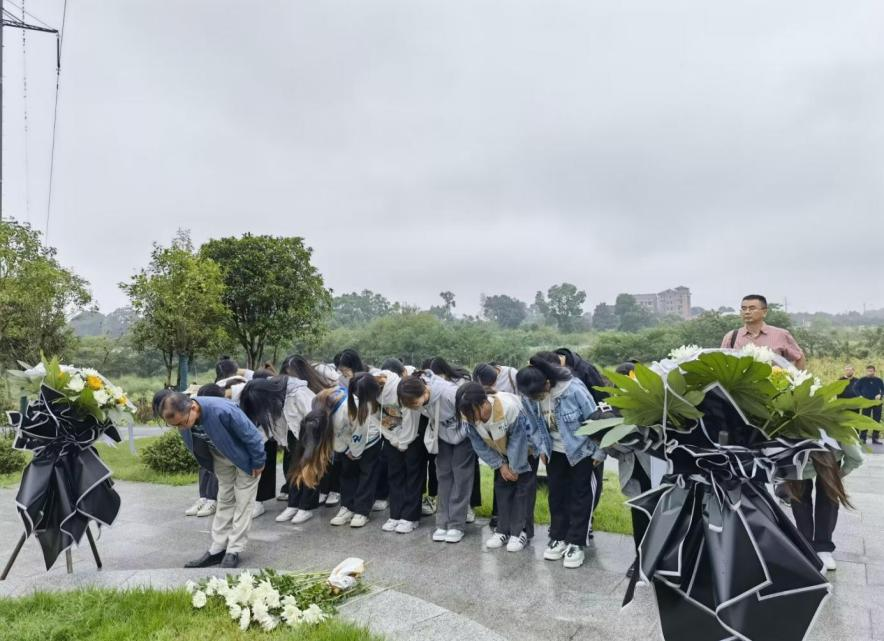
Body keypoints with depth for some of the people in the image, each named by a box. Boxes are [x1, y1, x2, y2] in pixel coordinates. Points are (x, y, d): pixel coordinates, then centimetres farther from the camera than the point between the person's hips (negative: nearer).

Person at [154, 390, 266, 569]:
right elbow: (196, 444, 2)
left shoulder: (222, 411, -42)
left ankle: (233, 551, 8)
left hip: (244, 457, -6)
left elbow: (251, 435, -28)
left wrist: (258, 463, -17)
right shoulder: (184, 418, -21)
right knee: (224, 501, 13)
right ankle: (217, 549, 20)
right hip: (221, 457, 6)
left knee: (242, 503, 0)